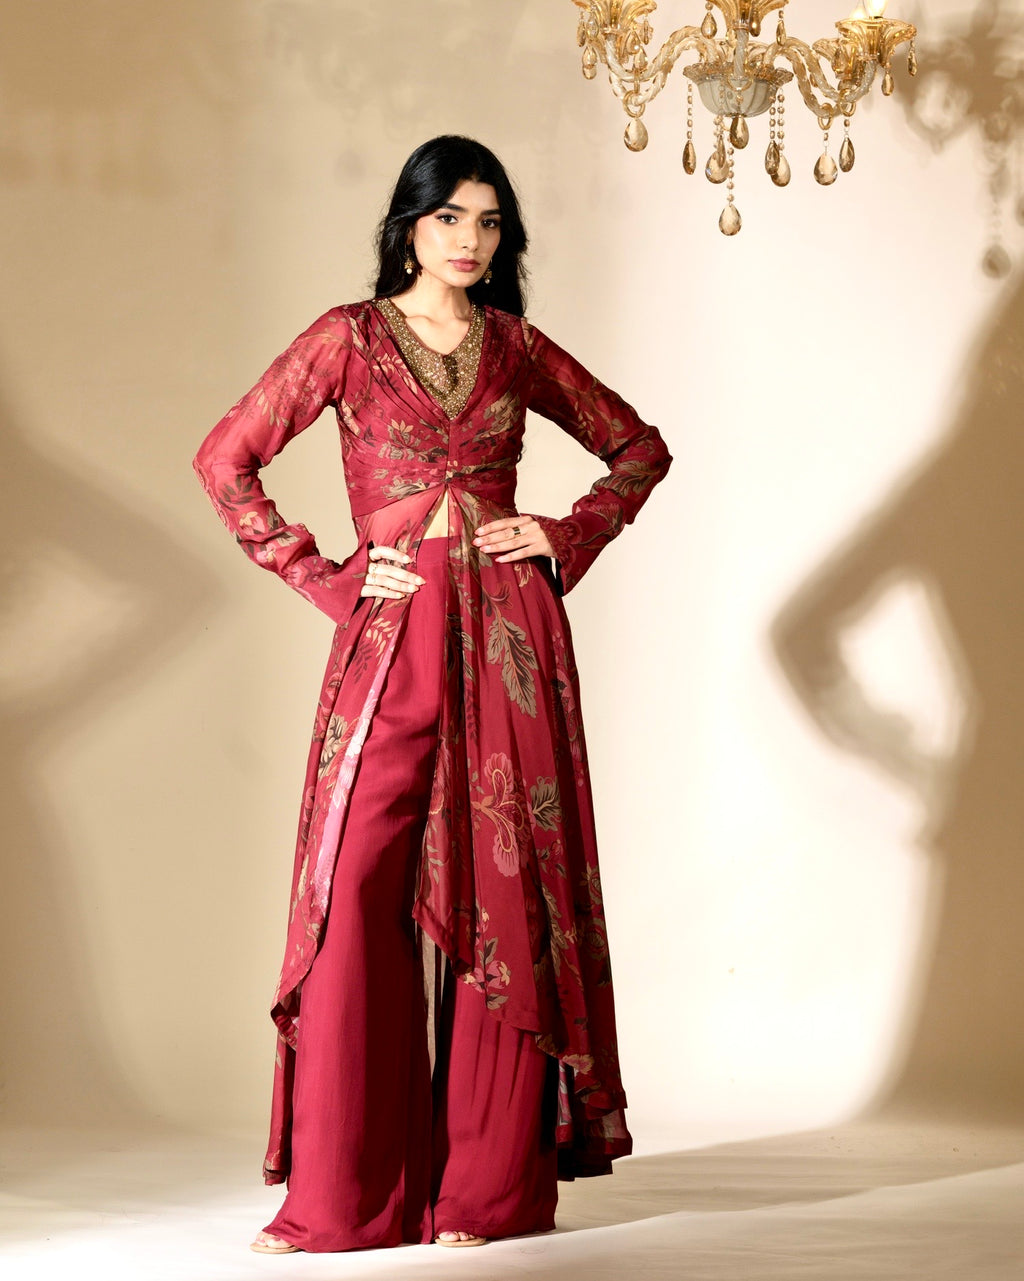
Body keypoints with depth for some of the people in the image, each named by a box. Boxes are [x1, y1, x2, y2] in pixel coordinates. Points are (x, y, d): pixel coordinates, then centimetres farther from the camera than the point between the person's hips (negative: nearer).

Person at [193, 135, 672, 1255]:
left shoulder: (515, 348, 11)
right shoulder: (350, 339, 5)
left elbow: (639, 447, 21)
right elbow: (226, 460, 2)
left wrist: (569, 539, 6)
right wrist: (324, 580, -2)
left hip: (507, 630, 2)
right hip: (392, 633, -2)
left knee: (502, 894, -1)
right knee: (356, 891, -9)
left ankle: (489, 1183, 5)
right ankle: (344, 1194, -3)